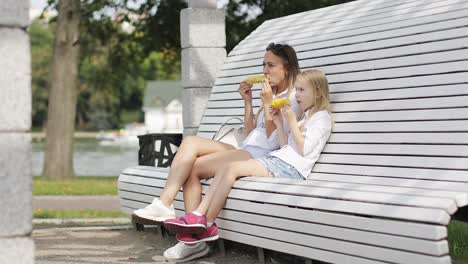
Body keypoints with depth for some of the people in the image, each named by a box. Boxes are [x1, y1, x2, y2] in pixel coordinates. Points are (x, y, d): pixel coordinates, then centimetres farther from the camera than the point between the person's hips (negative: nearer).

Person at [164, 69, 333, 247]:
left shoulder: (322, 117, 2)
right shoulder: (306, 116, 30)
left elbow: (304, 149, -9)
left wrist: (292, 121, -9)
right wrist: (279, 123, 15)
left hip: (289, 167, -9)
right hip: (278, 160, 9)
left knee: (232, 167, -23)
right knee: (223, 169, -7)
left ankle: (207, 224, -18)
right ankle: (198, 216, -20)